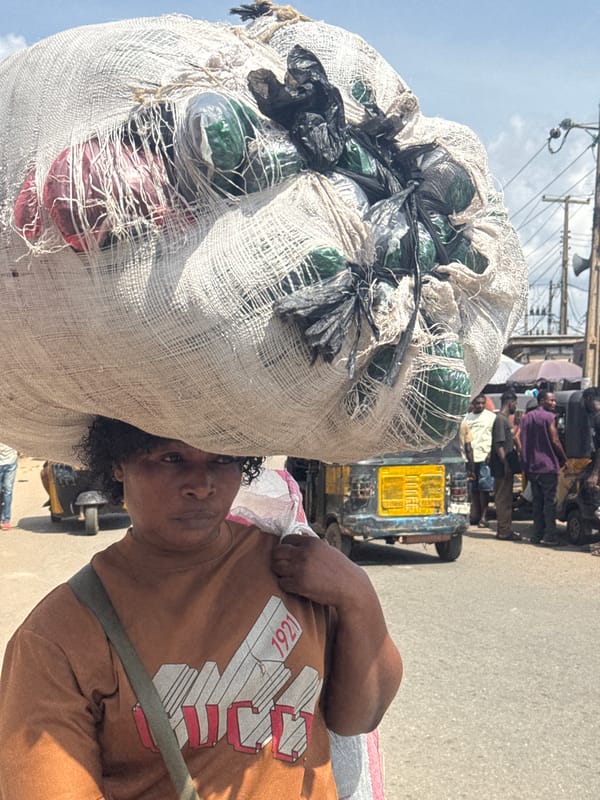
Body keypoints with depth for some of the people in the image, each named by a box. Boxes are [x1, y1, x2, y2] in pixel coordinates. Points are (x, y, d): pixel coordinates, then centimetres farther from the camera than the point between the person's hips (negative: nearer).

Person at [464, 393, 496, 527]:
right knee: (473, 488, 7)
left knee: (484, 488, -4)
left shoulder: (491, 417, 3)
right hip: (469, 458, 4)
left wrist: (491, 453, -13)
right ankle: (475, 515, 14)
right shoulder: (468, 417, 17)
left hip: (484, 457, -4)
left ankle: (483, 517, 0)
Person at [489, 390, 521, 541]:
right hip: (502, 467, -10)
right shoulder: (500, 419, -14)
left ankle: (506, 529, 18)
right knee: (503, 499, -6)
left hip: (506, 467, 10)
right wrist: (506, 464, -20)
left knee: (506, 499, 13)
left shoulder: (504, 419, 17)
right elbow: (499, 445, -19)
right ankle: (504, 531, -2)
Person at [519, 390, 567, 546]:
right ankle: (550, 536, -5)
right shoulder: (548, 417, -9)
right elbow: (555, 441, -11)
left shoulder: (526, 418, 13)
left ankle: (537, 535, 12)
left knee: (537, 501, 12)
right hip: (548, 465, -7)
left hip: (531, 467, 7)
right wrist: (564, 458, 1)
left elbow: (522, 442, 13)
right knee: (550, 501, -3)